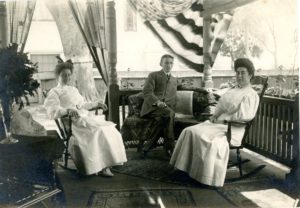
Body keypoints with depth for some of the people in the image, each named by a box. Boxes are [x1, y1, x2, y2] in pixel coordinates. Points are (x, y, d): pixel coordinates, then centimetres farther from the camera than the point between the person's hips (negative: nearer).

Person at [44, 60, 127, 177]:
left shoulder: (73, 90, 29)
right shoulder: (54, 93, 4)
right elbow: (52, 111, -14)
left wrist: (97, 104, 32)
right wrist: (67, 110, -31)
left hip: (86, 117, 8)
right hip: (73, 121, -7)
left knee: (109, 129, -17)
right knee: (98, 131, -30)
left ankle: (105, 165, -20)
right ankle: (100, 167, -24)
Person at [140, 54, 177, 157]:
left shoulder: (174, 80, 28)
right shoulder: (153, 75, 12)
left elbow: (173, 99, 25)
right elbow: (146, 92, -4)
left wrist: (169, 107, 1)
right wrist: (157, 101, -23)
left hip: (167, 108, 4)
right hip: (151, 107, -4)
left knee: (162, 119, -35)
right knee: (170, 114, -35)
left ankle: (149, 145, -27)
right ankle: (169, 147, -31)